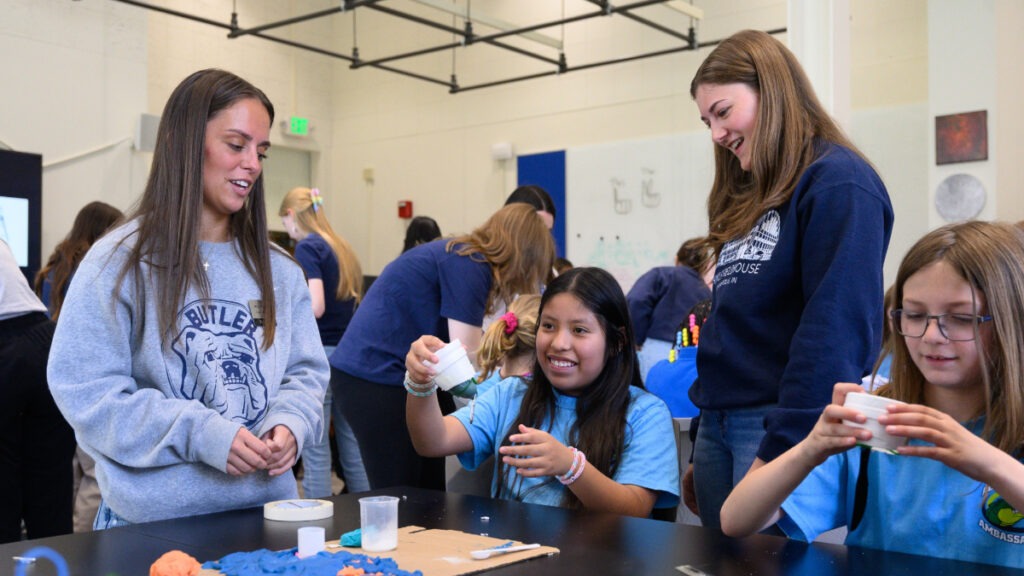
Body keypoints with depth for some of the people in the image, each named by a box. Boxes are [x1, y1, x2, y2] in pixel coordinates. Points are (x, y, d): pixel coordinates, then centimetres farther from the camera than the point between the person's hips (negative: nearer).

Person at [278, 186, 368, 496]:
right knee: (353, 445, 11)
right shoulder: (342, 247, 14)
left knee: (315, 449, -1)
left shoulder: (307, 247, -8)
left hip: (321, 351, -7)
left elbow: (316, 306, -18)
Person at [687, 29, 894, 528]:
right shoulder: (748, 197, 16)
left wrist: (783, 448, -21)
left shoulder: (838, 183, -11)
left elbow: (835, 331, -19)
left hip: (786, 429, -8)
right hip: (717, 426, 8)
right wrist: (702, 450, 17)